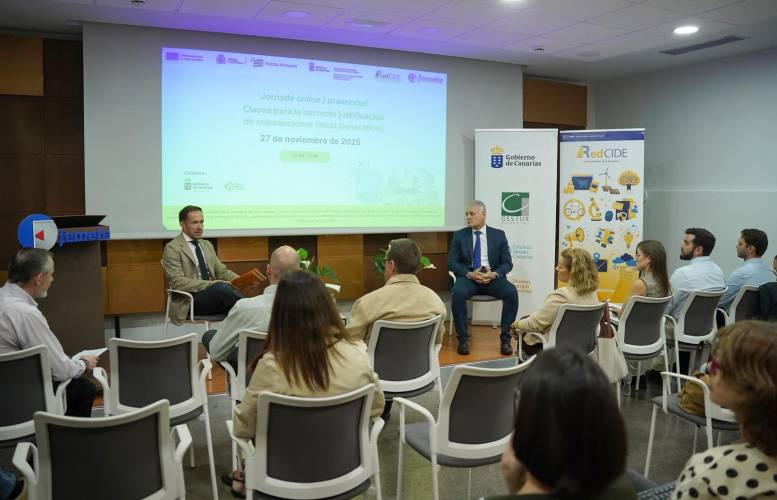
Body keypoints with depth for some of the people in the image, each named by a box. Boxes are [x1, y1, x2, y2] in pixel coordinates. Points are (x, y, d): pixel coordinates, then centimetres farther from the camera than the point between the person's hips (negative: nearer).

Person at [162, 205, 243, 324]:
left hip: (213, 295, 6)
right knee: (221, 287, -34)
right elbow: (178, 282, -13)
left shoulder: (207, 245, 20)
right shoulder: (172, 248, -3)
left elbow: (222, 271, 19)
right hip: (189, 301, -6)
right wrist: (210, 284, -23)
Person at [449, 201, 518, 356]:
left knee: (512, 292, -29)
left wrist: (494, 274, -16)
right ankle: (463, 339, -20)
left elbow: (507, 263, 5)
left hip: (493, 277, 1)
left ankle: (505, 338, -17)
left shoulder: (498, 235, 9)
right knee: (457, 293, -34)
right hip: (468, 276, 0)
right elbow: (452, 262, 2)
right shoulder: (459, 235, 8)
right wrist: (470, 274, -16)